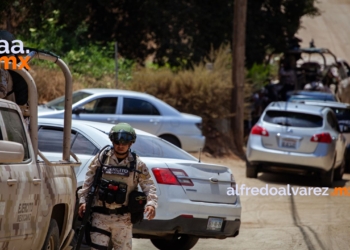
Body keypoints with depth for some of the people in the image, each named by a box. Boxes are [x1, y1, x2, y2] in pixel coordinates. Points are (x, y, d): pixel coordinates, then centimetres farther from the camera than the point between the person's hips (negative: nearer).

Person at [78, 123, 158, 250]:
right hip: (100, 215, 0)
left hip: (123, 218, 0)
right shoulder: (101, 159, 3)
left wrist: (151, 203, -17)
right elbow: (88, 181, 7)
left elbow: (148, 185, 0)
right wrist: (83, 200, -2)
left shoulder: (137, 164, 2)